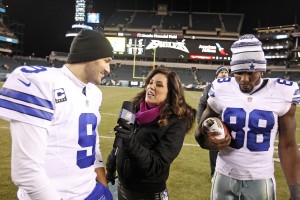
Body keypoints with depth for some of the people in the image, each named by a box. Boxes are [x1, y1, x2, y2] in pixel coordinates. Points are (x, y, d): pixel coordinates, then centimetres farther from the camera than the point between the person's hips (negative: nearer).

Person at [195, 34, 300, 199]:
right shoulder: (221, 91, -7)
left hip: (260, 180, -1)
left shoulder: (281, 94, -10)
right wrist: (210, 141, -19)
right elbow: (201, 133, 3)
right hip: (224, 177, 1)